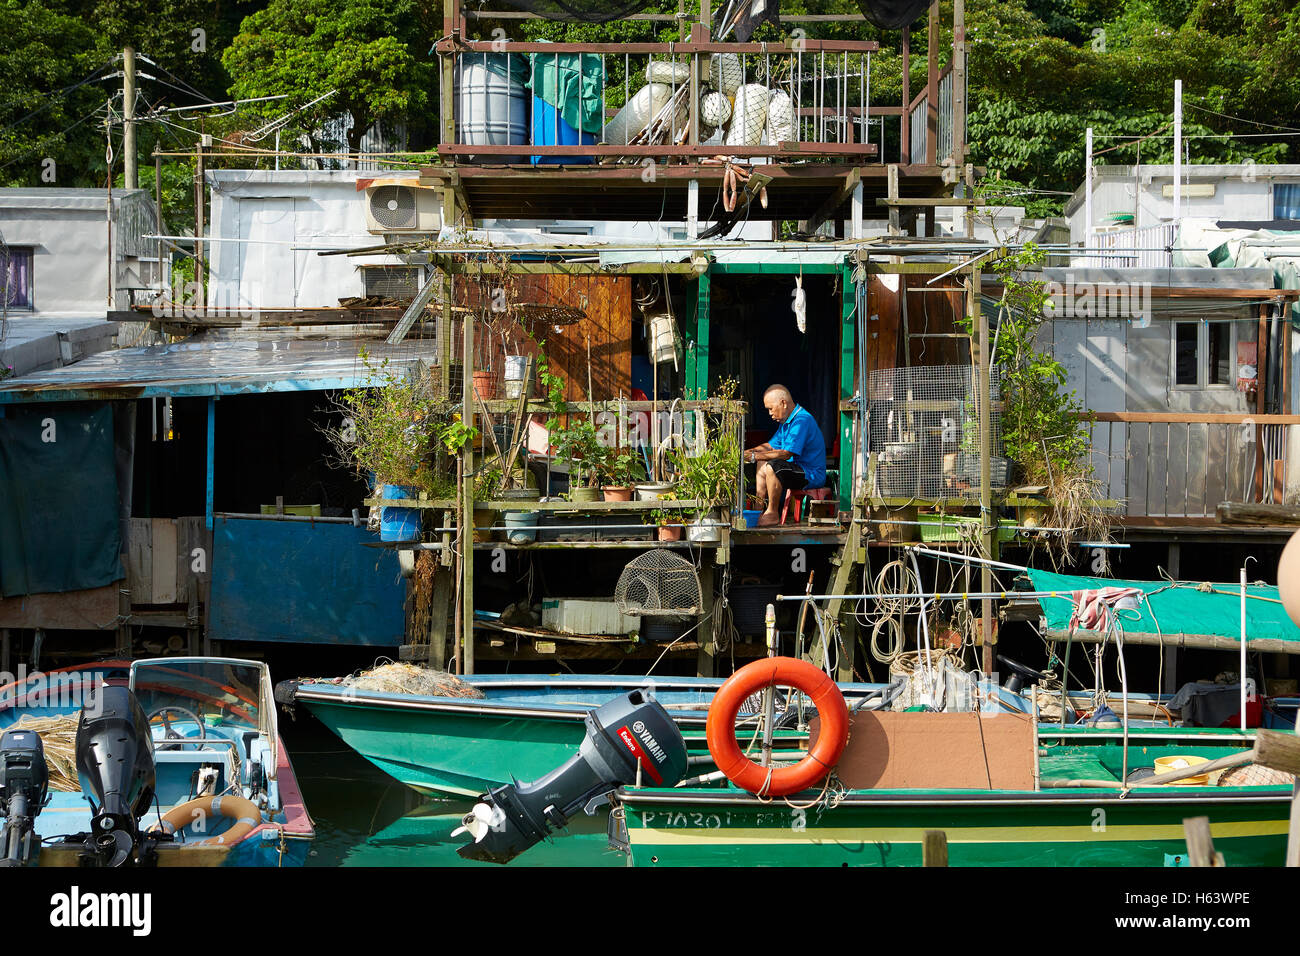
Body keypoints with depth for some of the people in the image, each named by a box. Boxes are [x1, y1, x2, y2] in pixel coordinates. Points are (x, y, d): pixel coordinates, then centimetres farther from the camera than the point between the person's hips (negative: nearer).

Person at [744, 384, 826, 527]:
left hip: (812, 476, -11)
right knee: (762, 466, 18)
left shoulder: (801, 420, -21)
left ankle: (773, 514, -19)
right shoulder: (786, 421, 13)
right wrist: (747, 452, 7)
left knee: (773, 466, -29)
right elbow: (771, 445, 23)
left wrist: (754, 456, -26)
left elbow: (786, 454, -28)